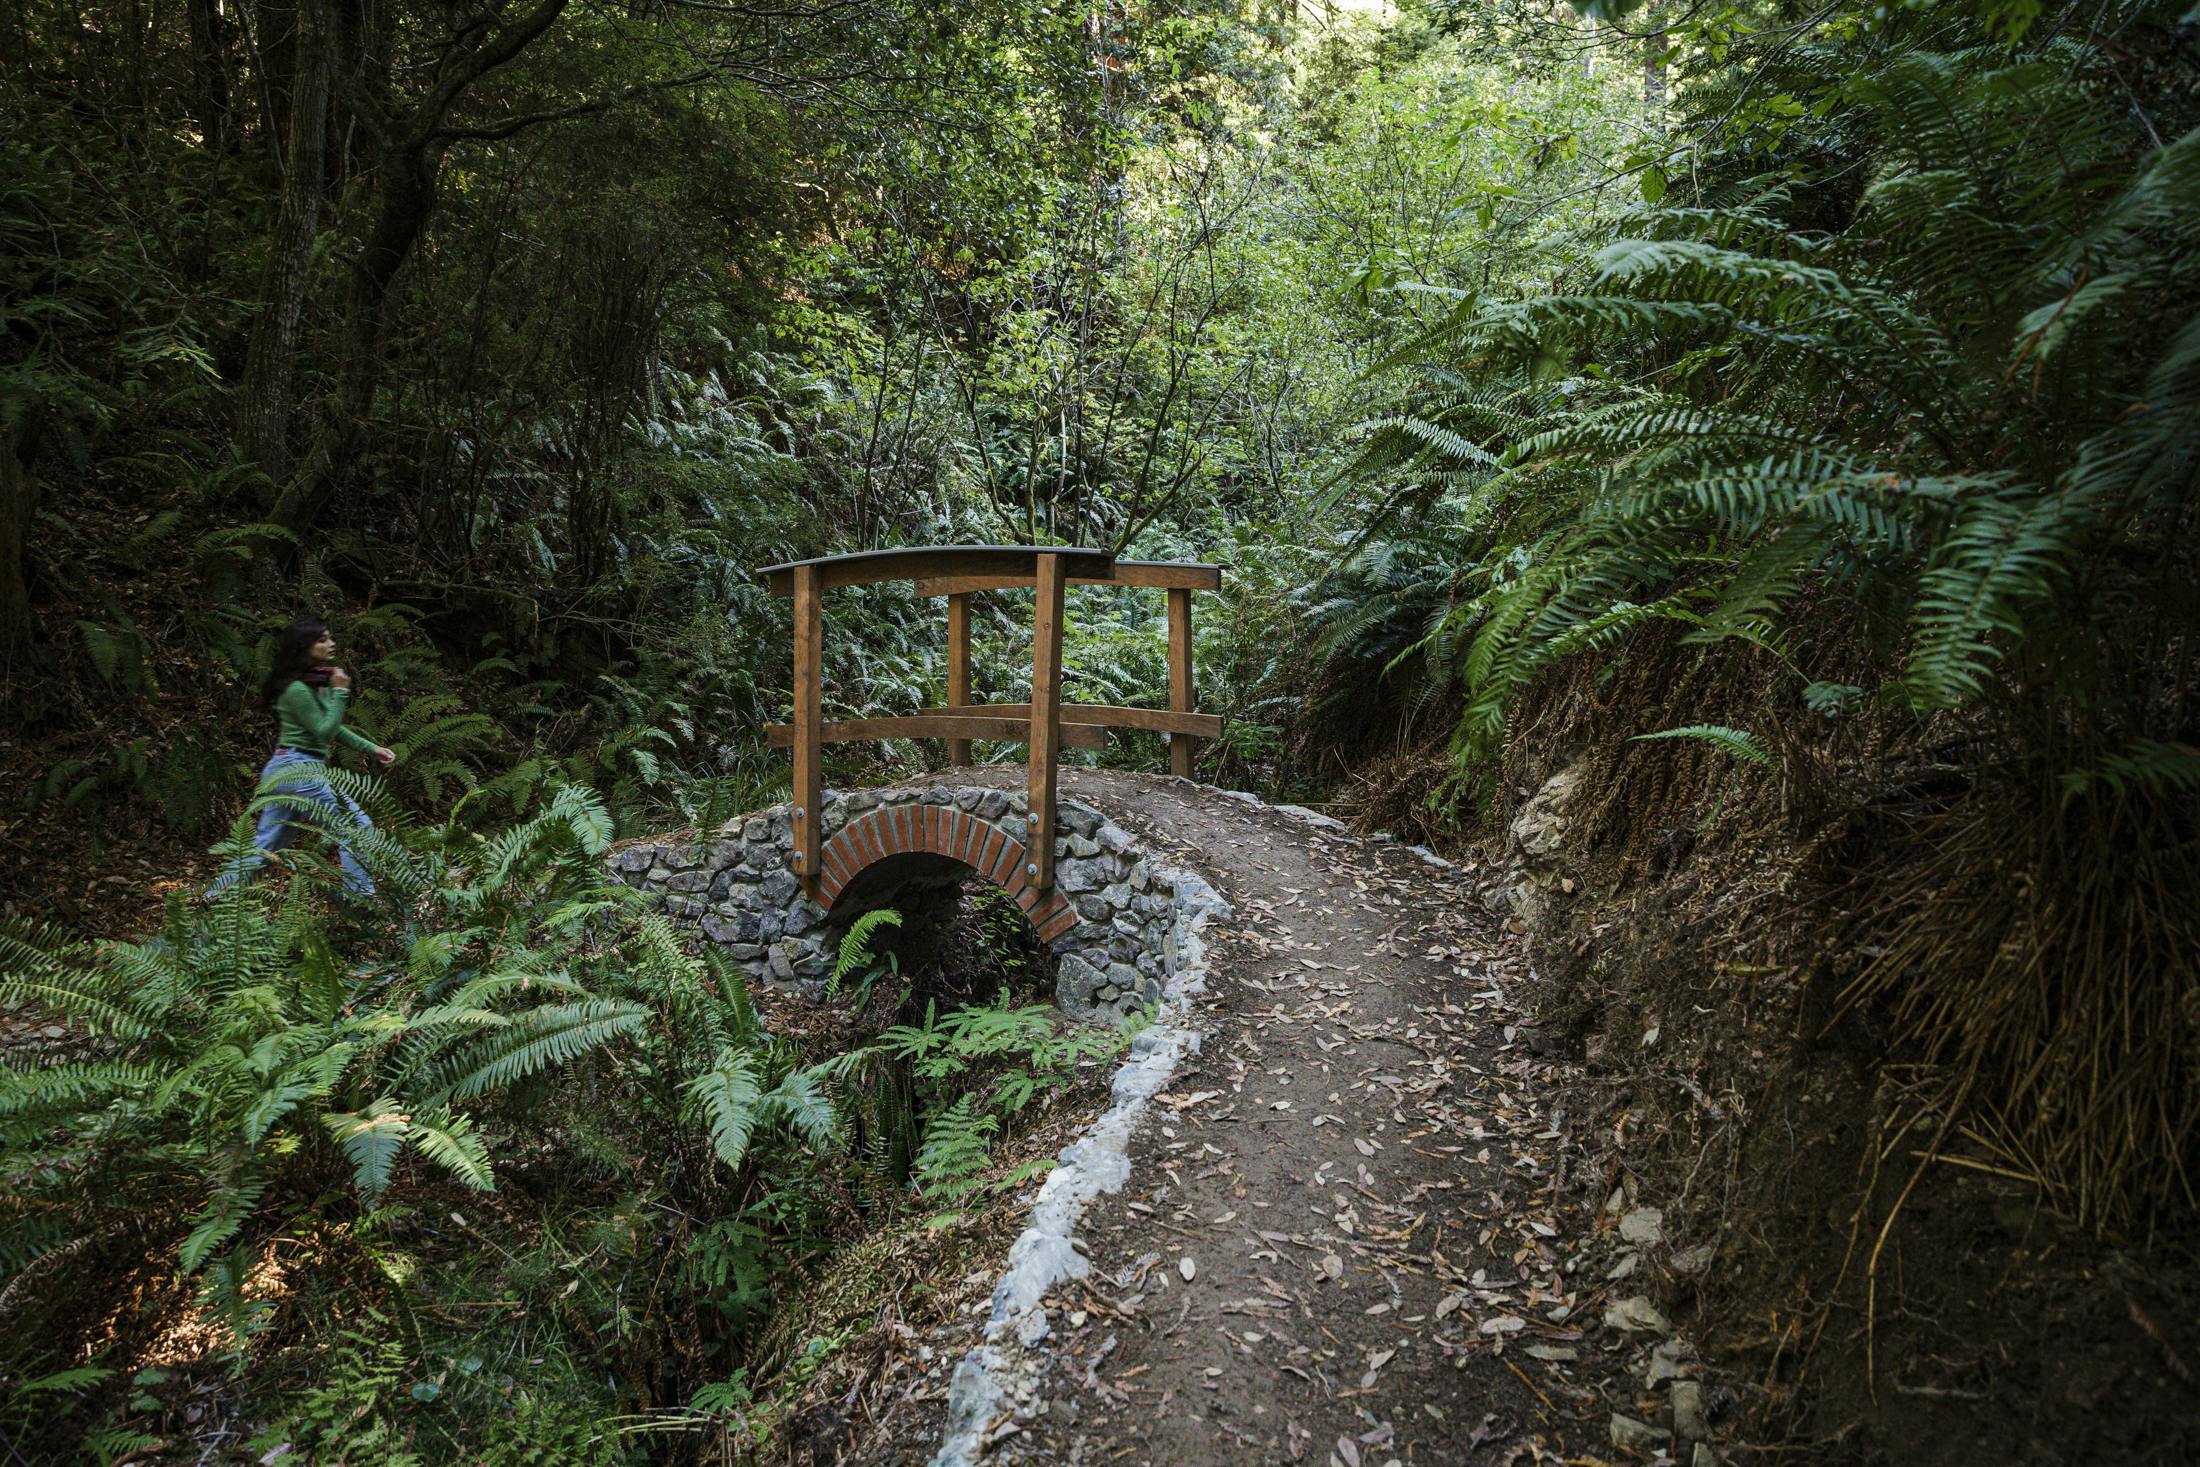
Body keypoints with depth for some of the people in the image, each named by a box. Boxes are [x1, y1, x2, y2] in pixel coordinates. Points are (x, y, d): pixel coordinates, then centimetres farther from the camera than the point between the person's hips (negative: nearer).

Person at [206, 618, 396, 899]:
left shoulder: (320, 681, 11)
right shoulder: (297, 689, -16)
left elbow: (334, 729, 20)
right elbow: (325, 732, -14)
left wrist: (372, 748, 17)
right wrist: (340, 693, -15)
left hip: (283, 770, 10)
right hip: (298, 770, -10)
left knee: (264, 848, 14)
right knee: (357, 827, -6)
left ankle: (213, 900, 20)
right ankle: (362, 898, -5)